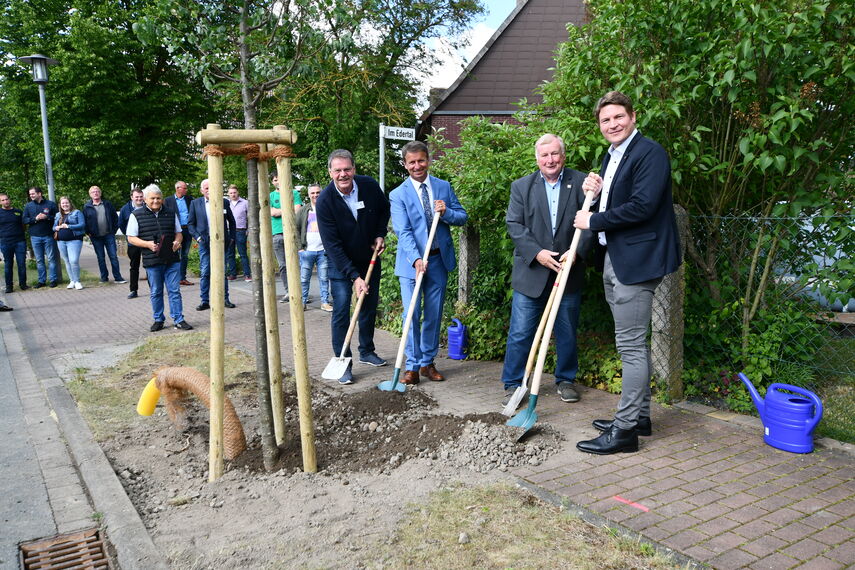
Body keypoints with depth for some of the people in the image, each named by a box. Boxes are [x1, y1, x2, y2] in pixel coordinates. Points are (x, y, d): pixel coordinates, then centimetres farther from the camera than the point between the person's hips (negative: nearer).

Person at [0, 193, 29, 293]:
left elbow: (23, 225, 17)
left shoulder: (18, 212, 10)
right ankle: (9, 286, 11)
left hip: (20, 241, 1)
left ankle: (23, 284, 11)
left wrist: (24, 237, 7)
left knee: (22, 264, 0)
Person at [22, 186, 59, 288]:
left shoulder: (50, 204, 3)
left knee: (51, 259, 0)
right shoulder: (28, 206, 10)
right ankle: (41, 280, 12)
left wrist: (47, 217, -15)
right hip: (35, 237, 3)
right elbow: (24, 220, 4)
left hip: (49, 236, -2)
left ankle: (53, 279, 6)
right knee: (39, 260, 6)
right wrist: (35, 219, -11)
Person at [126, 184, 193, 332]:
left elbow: (178, 233, 18)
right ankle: (158, 320, 21)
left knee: (174, 291, 2)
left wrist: (177, 242, -5)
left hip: (172, 260, 2)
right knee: (155, 292, 8)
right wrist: (148, 244, -16)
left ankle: (179, 320, 8)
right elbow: (131, 238, 1)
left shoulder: (171, 213, 11)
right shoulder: (137, 215, 1)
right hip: (152, 261, -2)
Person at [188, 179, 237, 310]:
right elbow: (190, 223, 7)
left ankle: (225, 299, 11)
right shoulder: (195, 203, 5)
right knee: (204, 273, 0)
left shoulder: (224, 202, 5)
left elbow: (231, 221, 12)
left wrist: (231, 237, 6)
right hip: (205, 242, 0)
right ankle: (204, 301, 5)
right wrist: (197, 237, -6)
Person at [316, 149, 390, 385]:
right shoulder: (325, 200, -23)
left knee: (370, 307, 14)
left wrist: (380, 235, -5)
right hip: (341, 263, -4)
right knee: (341, 311, -7)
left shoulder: (370, 186, -14)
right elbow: (332, 245, -24)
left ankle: (367, 351, 32)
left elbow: (384, 210, 10)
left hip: (370, 259, 4)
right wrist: (354, 276, -28)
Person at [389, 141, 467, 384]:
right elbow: (403, 231, -14)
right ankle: (412, 367, 5)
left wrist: (446, 213, -14)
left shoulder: (444, 187, 6)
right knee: (411, 314, -5)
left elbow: (462, 217, 8)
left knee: (434, 315, 9)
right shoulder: (398, 195, -4)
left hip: (439, 259, 3)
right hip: (412, 261, -3)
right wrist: (416, 259, -28)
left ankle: (428, 363, 21)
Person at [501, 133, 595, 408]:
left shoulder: (581, 183, 3)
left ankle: (566, 380, 29)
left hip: (569, 272, 1)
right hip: (531, 272, 0)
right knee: (520, 332, 1)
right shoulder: (521, 186, 5)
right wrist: (537, 253, -14)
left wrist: (577, 251, -17)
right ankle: (512, 384, 13)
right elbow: (514, 225, -2)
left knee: (567, 332, 12)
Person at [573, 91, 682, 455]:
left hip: (636, 261, -10)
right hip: (613, 260, 10)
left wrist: (594, 221, -12)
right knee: (632, 343, 16)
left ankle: (625, 430, 2)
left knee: (631, 345, -6)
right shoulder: (611, 156, 18)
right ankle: (639, 416, 28)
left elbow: (641, 206, -22)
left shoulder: (649, 153, -12)